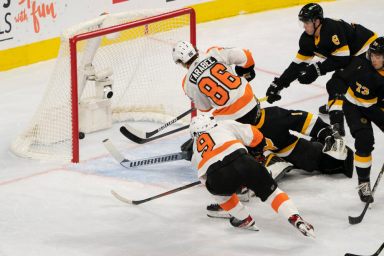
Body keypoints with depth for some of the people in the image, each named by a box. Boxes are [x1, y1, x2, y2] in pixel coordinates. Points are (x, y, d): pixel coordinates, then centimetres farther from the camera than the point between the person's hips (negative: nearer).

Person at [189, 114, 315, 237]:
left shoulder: (197, 151, 37)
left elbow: (205, 180, 40)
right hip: (241, 162, -1)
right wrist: (259, 149, 44)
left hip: (218, 179, 1)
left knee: (218, 189, 36)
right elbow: (253, 135, 25)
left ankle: (245, 220, 36)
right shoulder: (225, 125, 30)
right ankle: (296, 219, 3)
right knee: (269, 190, 19)